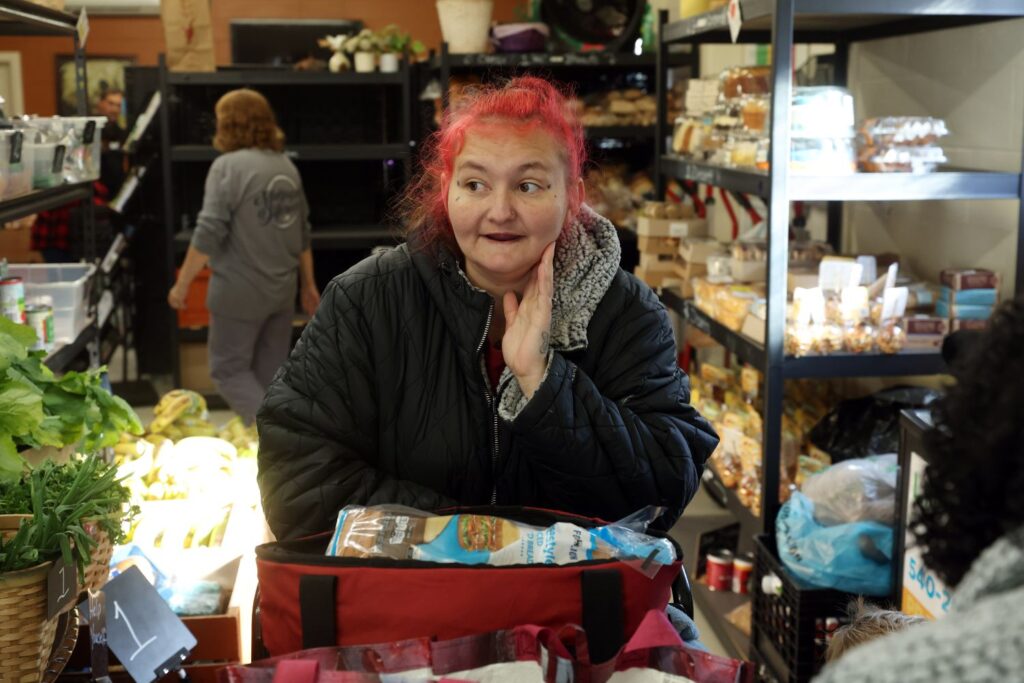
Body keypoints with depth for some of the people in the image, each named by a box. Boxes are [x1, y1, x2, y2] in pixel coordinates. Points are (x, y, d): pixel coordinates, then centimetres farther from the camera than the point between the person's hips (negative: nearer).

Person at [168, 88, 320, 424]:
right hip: (281, 290, 7)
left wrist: (182, 284, -10)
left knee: (229, 370, 4)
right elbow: (303, 232, 15)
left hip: (240, 292, -7)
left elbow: (208, 234, -18)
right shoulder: (286, 165, 9)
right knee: (270, 374, 15)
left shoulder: (228, 166, -13)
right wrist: (309, 285, 23)